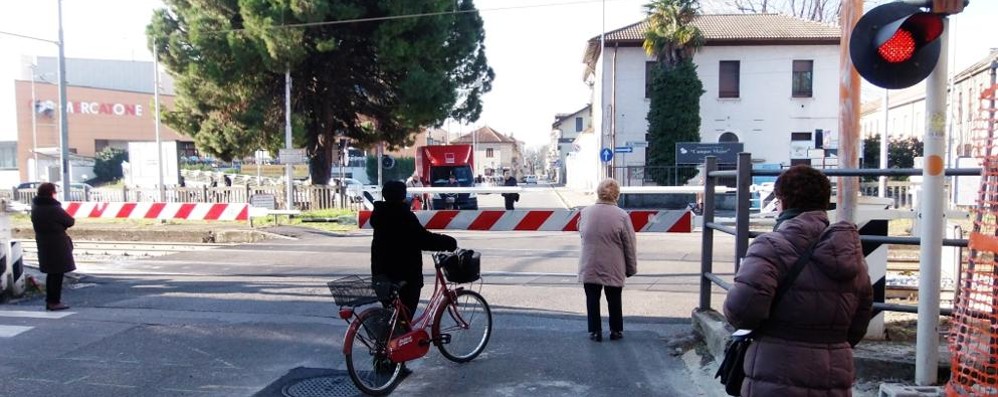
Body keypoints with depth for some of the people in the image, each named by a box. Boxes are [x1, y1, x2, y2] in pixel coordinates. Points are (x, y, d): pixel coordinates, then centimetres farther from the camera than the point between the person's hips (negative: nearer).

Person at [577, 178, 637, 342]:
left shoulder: (585, 212, -4)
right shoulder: (621, 216, -12)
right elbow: (630, 245, -6)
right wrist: (631, 268, 4)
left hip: (589, 267, 1)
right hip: (613, 268, -1)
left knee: (592, 299, 13)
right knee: (614, 300, 14)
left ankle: (595, 331, 17)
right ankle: (616, 331, 24)